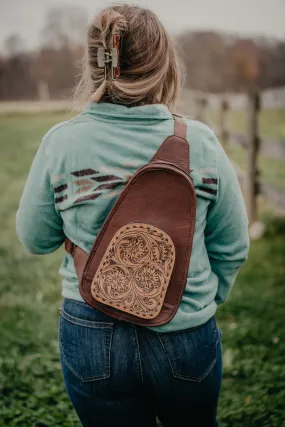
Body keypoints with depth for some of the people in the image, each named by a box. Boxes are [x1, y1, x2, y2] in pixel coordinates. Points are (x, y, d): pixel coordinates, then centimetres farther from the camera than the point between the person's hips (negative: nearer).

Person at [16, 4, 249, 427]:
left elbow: (35, 239, -1)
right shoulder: (200, 142, -13)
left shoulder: (61, 143, -14)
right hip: (187, 338, 1)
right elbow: (233, 248, -3)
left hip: (92, 337, 0)